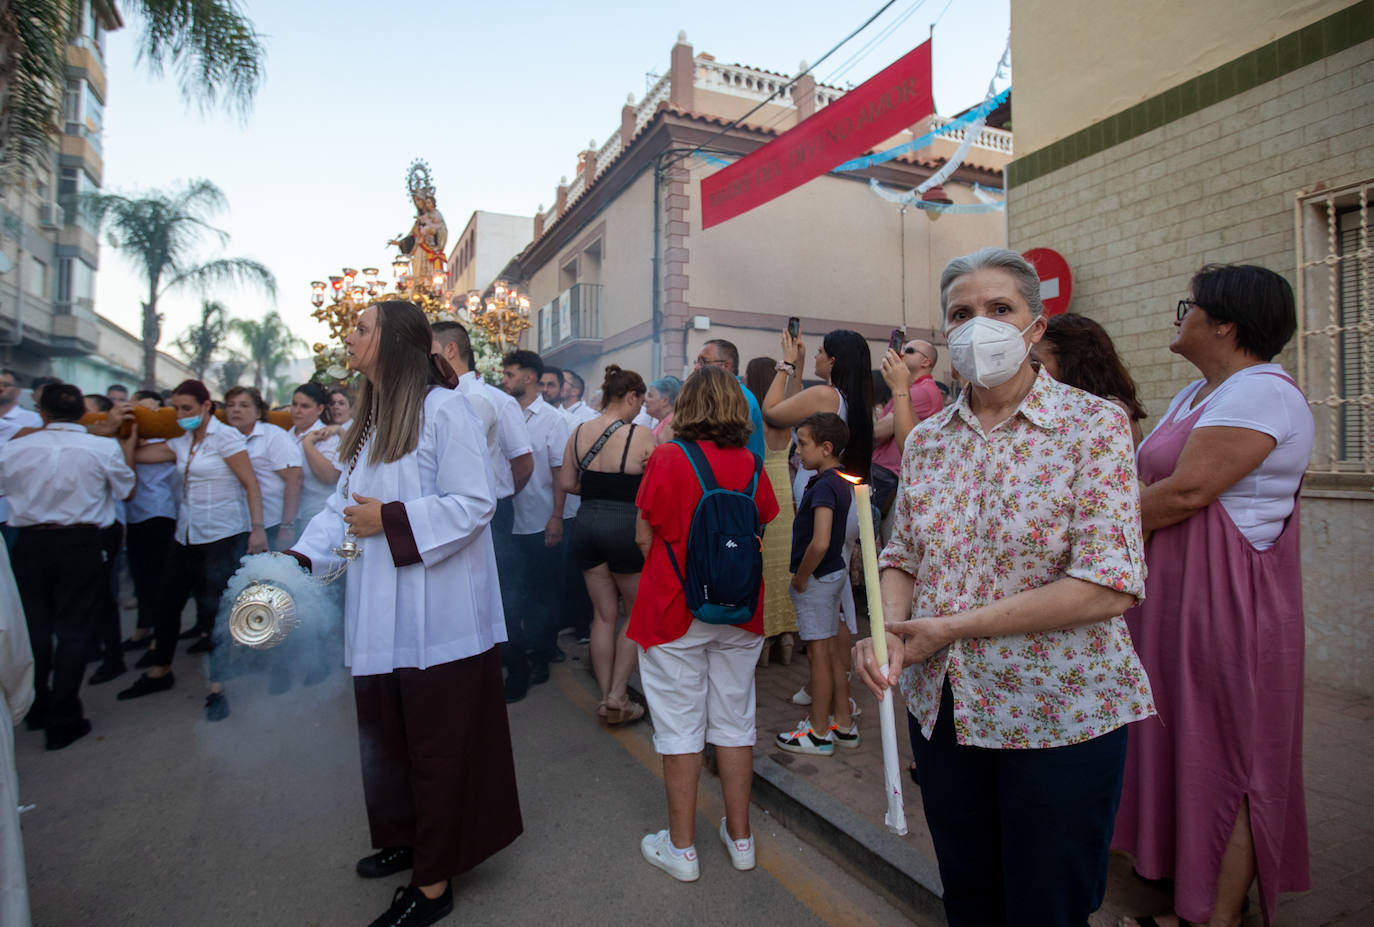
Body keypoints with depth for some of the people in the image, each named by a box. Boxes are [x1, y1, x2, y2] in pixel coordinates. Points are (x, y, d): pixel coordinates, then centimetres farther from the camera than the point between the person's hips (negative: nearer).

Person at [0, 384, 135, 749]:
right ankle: (62, 723, 10)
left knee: (35, 628, 17)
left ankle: (37, 709, 33)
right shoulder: (105, 448, -11)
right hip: (81, 545, -2)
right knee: (73, 632, 6)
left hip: (29, 545, 3)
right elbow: (126, 490, 5)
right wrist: (128, 448, 17)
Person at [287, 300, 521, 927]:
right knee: (387, 734, 20)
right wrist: (301, 557, 2)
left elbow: (475, 502, -19)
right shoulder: (373, 417, 15)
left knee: (437, 742, 5)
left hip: (437, 613, -8)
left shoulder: (442, 409, -14)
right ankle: (407, 839, 42)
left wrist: (388, 521, -20)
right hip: (381, 613, 9)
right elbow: (343, 504, 14)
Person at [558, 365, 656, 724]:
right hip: (625, 526, -5)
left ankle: (607, 698, 21)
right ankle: (618, 695, 10)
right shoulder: (642, 436, -13)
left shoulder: (579, 432, 2)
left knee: (603, 615, 14)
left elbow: (566, 483, 5)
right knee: (639, 612, 13)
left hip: (587, 522, 5)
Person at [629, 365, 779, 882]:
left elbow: (643, 537, -7)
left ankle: (681, 846, 23)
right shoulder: (751, 466, -3)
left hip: (674, 609, -3)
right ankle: (739, 837, 31)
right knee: (734, 723, 16)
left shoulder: (667, 459, -13)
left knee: (680, 728, 9)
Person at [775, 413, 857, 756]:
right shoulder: (841, 482, 7)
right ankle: (843, 725, 28)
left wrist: (800, 578, -17)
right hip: (834, 572, 9)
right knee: (831, 650, 17)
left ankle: (818, 733, 16)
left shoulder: (823, 486, -22)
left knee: (818, 653, 2)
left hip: (817, 577, -9)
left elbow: (819, 543, -32)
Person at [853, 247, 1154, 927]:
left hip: (1058, 715, -4)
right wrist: (887, 628, -13)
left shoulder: (1094, 424, -11)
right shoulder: (925, 440, 4)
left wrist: (954, 627, -19)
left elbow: (1108, 586, -18)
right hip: (941, 708, 4)